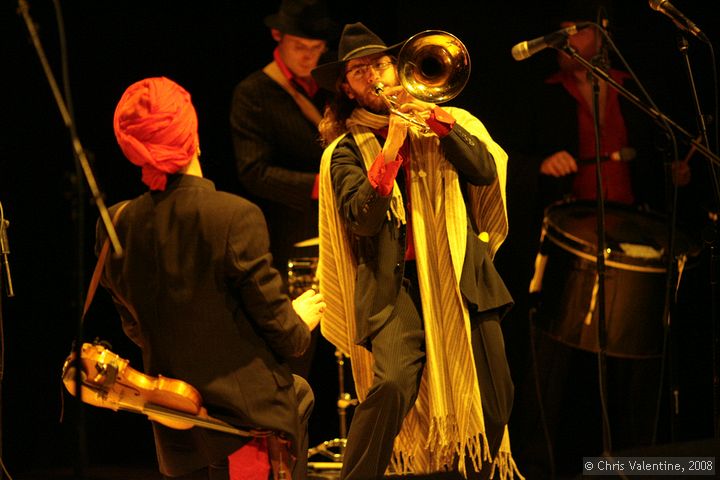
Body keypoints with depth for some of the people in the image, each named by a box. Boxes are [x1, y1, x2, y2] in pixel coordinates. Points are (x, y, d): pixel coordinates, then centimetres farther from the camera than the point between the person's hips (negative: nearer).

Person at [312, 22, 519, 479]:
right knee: (392, 384, -25)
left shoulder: (447, 122, 13)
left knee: (494, 399, 2)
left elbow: (486, 171, -3)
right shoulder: (346, 151, 6)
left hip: (461, 274, 3)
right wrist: (390, 148, -15)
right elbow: (362, 220, -9)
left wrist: (436, 117, -10)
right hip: (397, 282, -3)